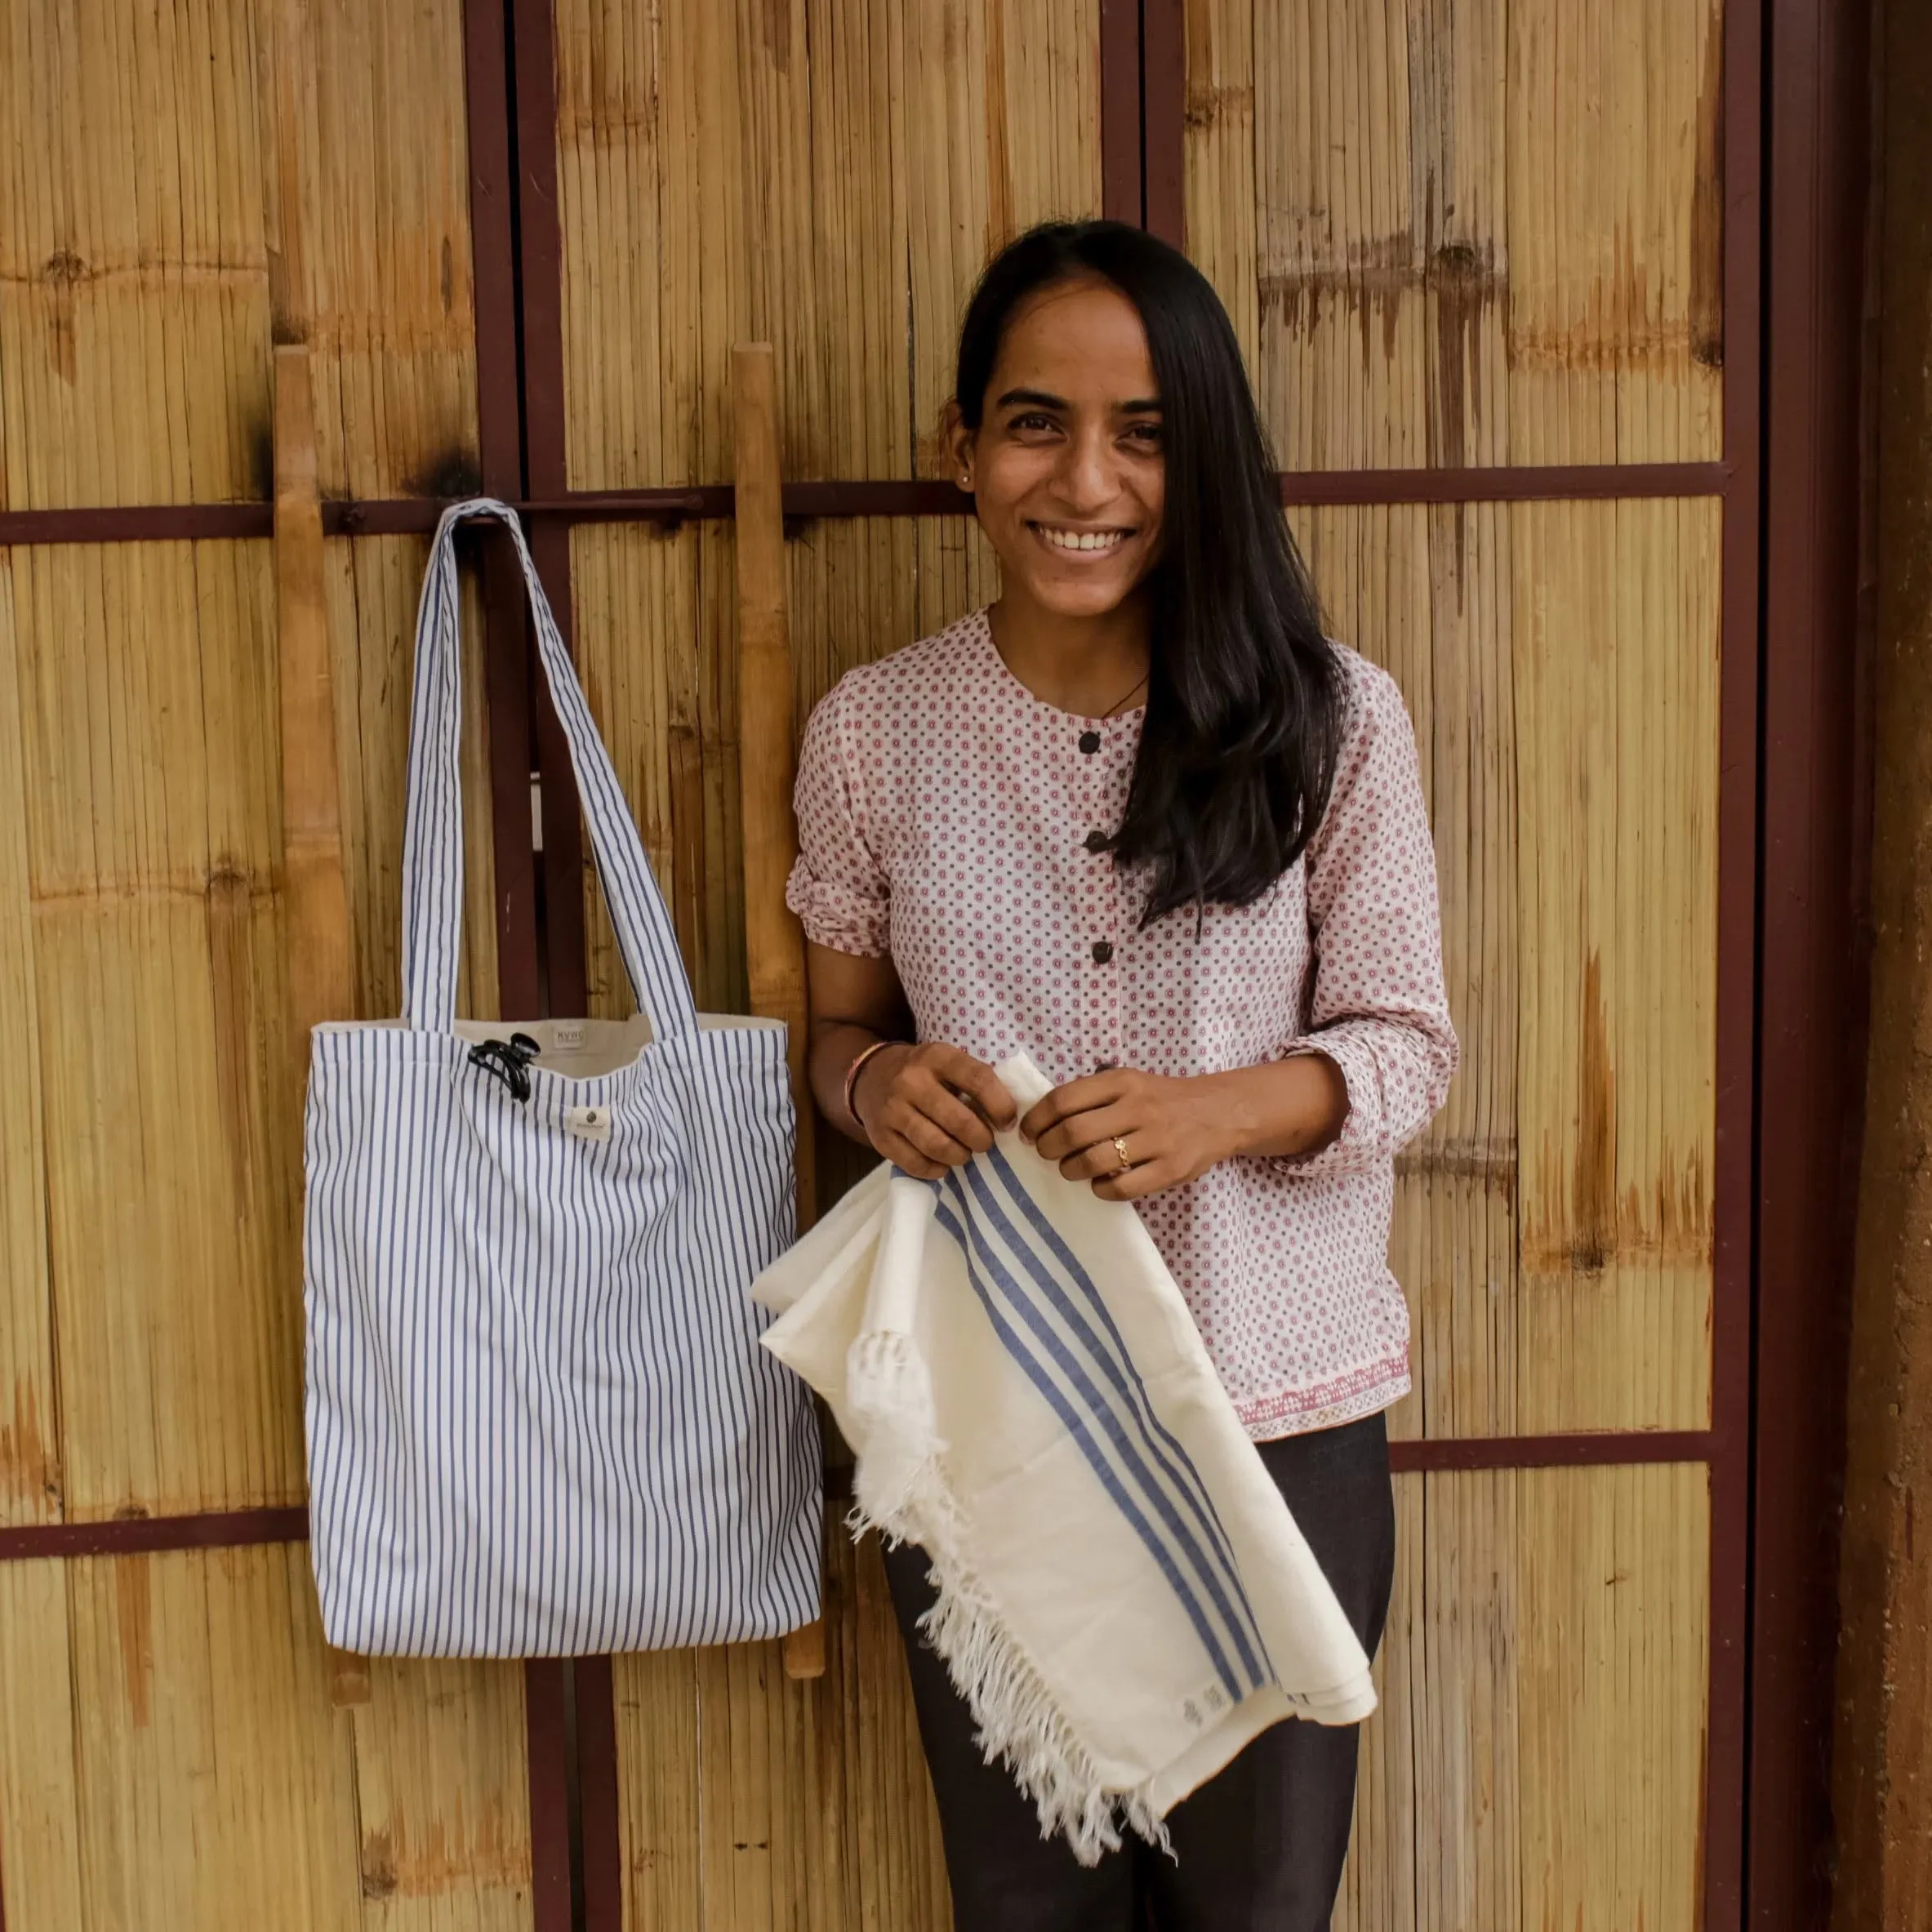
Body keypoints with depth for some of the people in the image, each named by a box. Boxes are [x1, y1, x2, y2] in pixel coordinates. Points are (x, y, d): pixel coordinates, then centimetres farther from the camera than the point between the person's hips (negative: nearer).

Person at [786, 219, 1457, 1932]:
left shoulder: (1331, 720, -7)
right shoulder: (874, 730, -2)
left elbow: (1406, 1044, -4)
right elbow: (843, 1025, 8)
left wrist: (1219, 1110, -24)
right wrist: (877, 1084, -16)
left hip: (1277, 1410, -1)